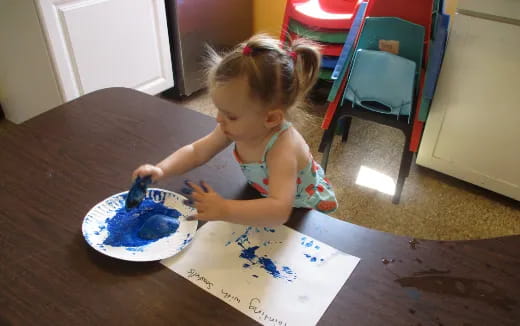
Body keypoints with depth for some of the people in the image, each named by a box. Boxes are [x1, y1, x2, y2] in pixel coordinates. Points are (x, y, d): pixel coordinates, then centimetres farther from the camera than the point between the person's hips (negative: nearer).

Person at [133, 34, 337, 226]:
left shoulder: (282, 148, -42)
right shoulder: (235, 127, -20)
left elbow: (280, 211, -53)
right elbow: (196, 152, -8)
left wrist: (223, 210, -59)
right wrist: (161, 170, -24)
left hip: (305, 207, -5)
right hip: (266, 198, 6)